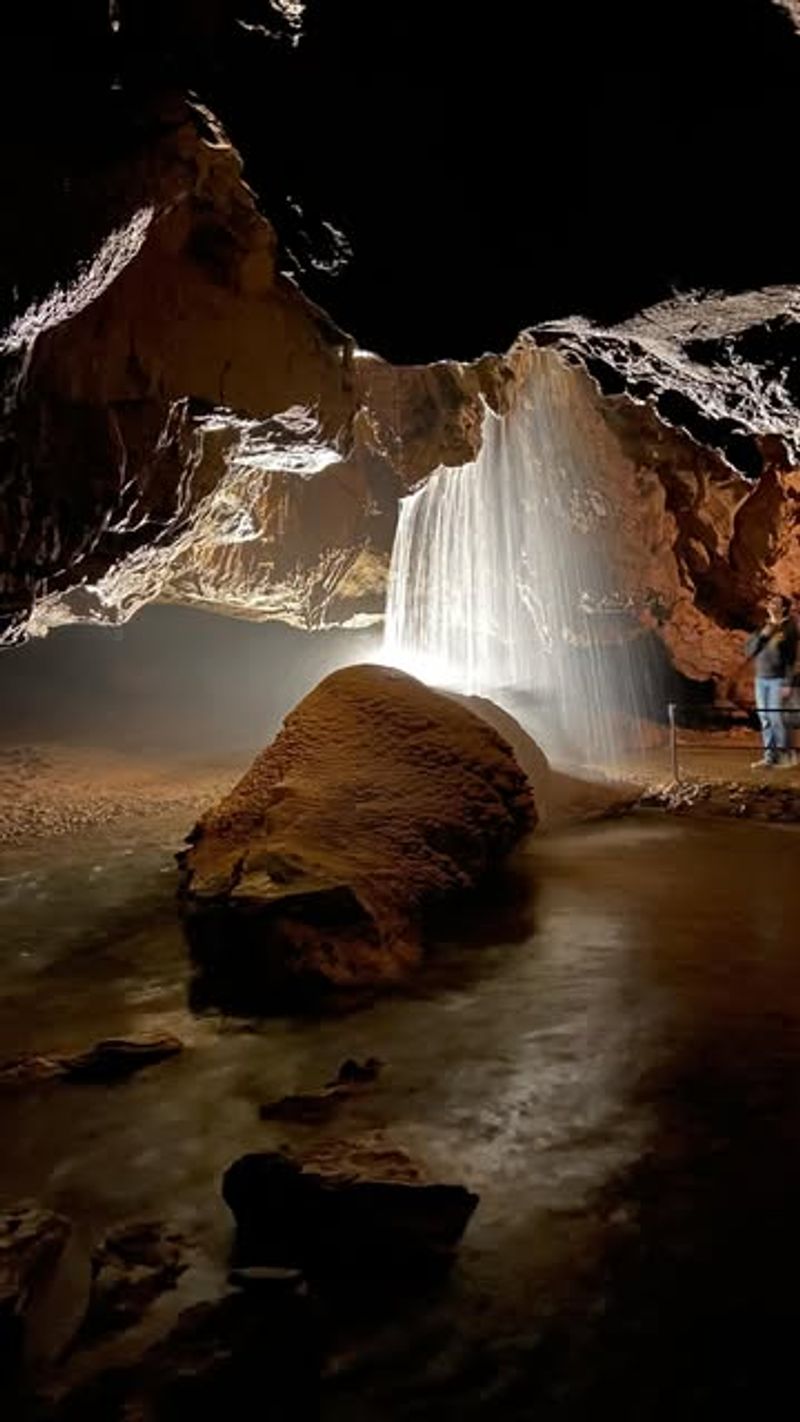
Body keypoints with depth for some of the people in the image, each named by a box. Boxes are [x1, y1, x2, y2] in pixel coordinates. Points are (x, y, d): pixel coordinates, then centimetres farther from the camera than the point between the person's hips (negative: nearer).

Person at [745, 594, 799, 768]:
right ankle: (769, 755, 10)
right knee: (764, 718, 5)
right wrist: (761, 635, -9)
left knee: (776, 716, -9)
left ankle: (784, 753, 4)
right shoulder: (763, 627, 12)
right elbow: (749, 651, 7)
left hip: (778, 679, -6)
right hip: (760, 679, 6)